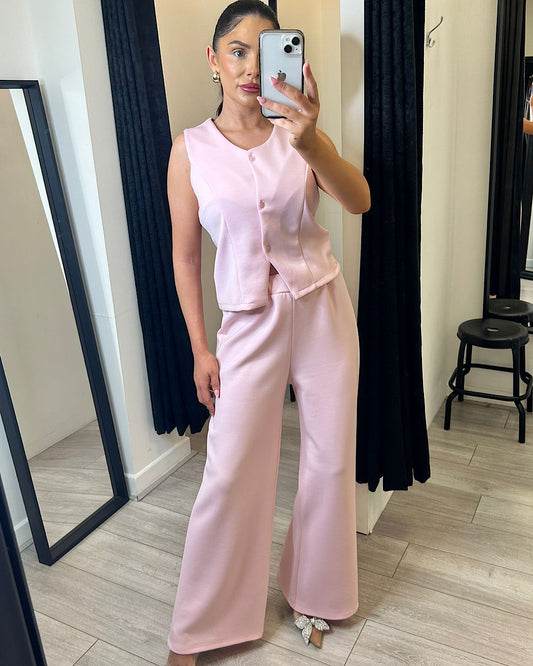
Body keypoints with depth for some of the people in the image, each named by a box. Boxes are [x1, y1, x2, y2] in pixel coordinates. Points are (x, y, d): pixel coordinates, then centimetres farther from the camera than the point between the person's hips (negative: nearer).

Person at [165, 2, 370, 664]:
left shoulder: (297, 133, 0)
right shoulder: (191, 149, -2)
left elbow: (359, 200, -16)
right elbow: (184, 254, 0)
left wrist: (308, 139, -36)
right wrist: (200, 349, -2)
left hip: (322, 310, 2)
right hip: (250, 323, -1)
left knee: (331, 460, 9)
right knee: (229, 474, 1)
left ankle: (314, 593, 35)